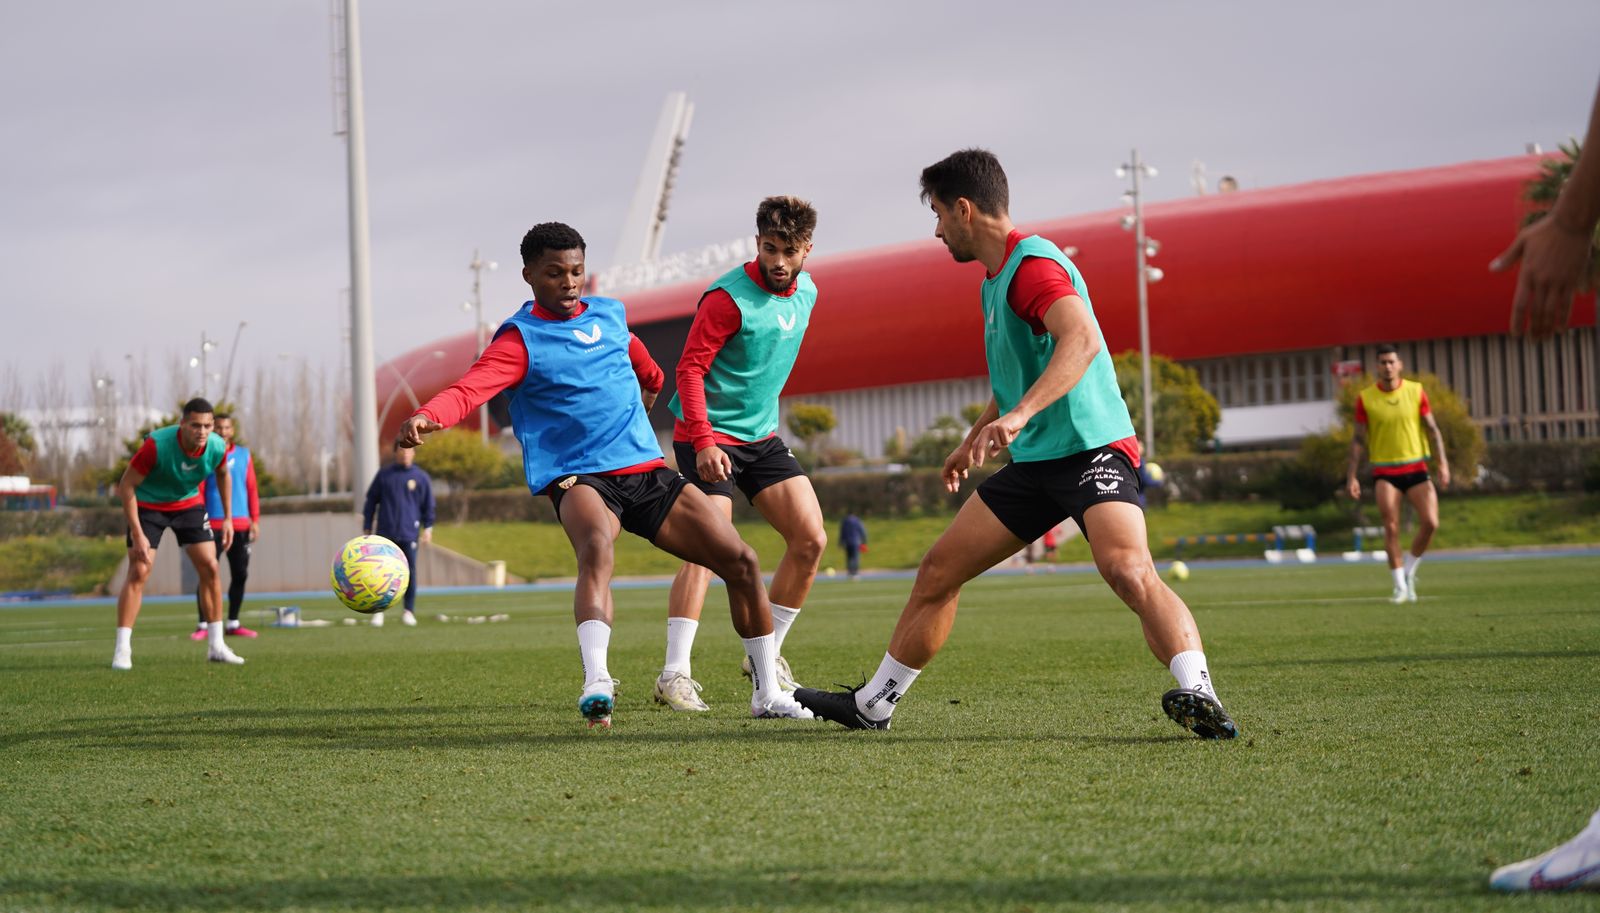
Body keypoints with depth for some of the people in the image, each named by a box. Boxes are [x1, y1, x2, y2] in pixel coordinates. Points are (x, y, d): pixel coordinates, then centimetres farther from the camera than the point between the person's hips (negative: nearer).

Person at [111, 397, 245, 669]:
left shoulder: (217, 448, -20)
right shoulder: (157, 445, -33)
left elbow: (223, 475, 6)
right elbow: (126, 486, -24)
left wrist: (228, 518, 4)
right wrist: (137, 535, -27)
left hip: (188, 503, 4)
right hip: (148, 505, -4)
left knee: (210, 568, -3)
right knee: (138, 573, -14)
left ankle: (216, 646, 7)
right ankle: (122, 651, -10)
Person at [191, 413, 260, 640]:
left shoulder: (244, 455, 11)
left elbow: (251, 489, 12)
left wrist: (255, 520, 6)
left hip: (240, 525, 4)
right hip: (213, 525, -4)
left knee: (240, 574, 4)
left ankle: (233, 624, 13)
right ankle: (203, 625, -3)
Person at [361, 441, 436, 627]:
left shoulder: (421, 477, 7)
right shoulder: (384, 475, 7)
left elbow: (428, 506, 10)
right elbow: (371, 501, 11)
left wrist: (428, 528, 0)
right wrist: (367, 528, 7)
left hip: (409, 535, 0)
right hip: (385, 533, 0)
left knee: (409, 572, -2)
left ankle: (409, 612, 6)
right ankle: (378, 611, 4)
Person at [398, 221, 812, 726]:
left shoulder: (610, 314, 12)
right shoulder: (521, 338, -6)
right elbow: (471, 387, -24)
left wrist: (653, 381, 56)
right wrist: (426, 417, -44)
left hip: (646, 470, 6)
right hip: (578, 477, -6)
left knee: (741, 560, 2)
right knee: (597, 549, -39)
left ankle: (767, 693, 16)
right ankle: (596, 682, -53)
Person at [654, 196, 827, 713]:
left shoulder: (805, 292, 6)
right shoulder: (729, 297, -18)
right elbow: (690, 368, -19)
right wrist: (704, 441, -29)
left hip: (763, 437, 8)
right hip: (712, 437, -7)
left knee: (811, 540, 0)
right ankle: (674, 675, -18)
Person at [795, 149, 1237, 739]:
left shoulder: (1032, 263, -14)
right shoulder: (996, 278, 18)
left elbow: (1081, 341, -33)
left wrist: (1018, 416, -44)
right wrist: (973, 441, 44)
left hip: (1091, 450, -10)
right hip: (1033, 463, 10)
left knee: (1128, 568, -33)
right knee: (939, 570, 12)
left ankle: (1199, 696, -42)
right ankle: (871, 705, 23)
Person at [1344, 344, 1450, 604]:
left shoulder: (1416, 391, 2)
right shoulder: (1365, 399, -1)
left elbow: (1432, 429, 5)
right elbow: (1358, 439, 3)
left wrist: (1443, 462, -5)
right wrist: (1351, 476, -2)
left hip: (1416, 468, 1)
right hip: (1385, 472, -1)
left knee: (1430, 523, -11)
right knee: (1391, 527, -11)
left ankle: (1409, 571, 13)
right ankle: (1400, 586, 0)